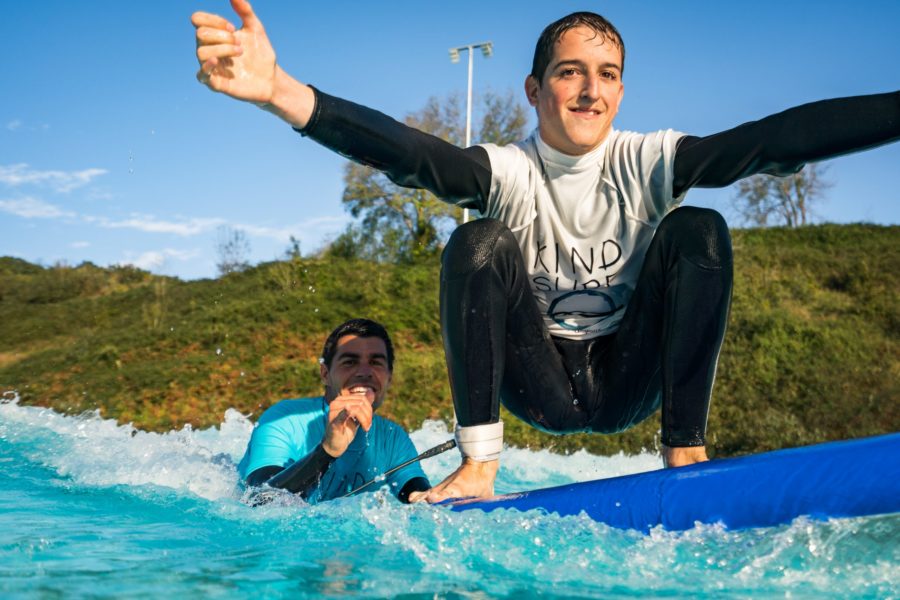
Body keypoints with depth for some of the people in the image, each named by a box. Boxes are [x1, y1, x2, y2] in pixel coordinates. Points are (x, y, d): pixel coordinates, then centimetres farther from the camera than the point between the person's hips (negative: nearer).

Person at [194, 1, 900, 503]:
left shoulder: (645, 164, -11)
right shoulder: (509, 173, -15)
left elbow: (777, 137, -25)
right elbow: (406, 151, -34)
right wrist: (281, 91, -51)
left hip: (630, 379, 1)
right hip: (540, 382, -1)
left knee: (698, 230, -20)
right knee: (482, 244, -25)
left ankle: (687, 451, -18)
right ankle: (478, 463, -23)